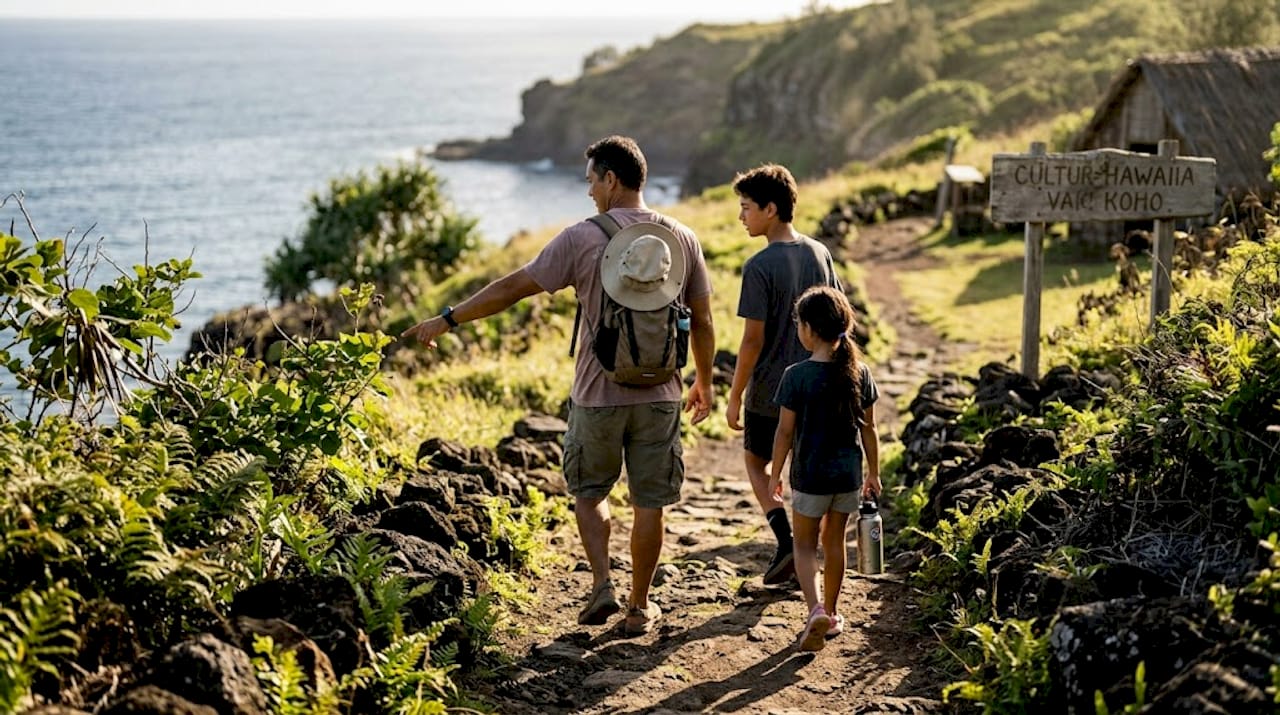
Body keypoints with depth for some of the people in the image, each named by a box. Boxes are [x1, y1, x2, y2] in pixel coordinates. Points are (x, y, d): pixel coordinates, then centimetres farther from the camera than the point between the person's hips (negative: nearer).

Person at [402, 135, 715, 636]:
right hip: (659, 396, 2)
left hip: (598, 394, -2)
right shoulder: (682, 238, 1)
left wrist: (447, 320, 1)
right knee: (649, 504, 10)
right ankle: (639, 607, 18)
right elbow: (702, 322, 6)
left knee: (588, 491, 19)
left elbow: (514, 287, -8)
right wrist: (703, 382, 20)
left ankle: (602, 586, 7)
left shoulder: (584, 238, -10)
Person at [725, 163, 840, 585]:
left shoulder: (760, 267, -18)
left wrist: (734, 398, -9)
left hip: (770, 389, -5)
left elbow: (753, 340, -18)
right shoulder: (820, 254, 1)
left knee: (756, 461, 16)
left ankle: (786, 540, 1)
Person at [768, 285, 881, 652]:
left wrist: (775, 474, 1)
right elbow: (868, 429, 3)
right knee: (834, 541, 18)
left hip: (810, 475, -4)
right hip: (849, 474, 4)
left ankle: (815, 608, -12)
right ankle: (831, 614, 28)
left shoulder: (797, 376, -16)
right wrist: (874, 472, 15)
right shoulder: (859, 372, -3)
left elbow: (785, 432, -11)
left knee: (805, 545, 9)